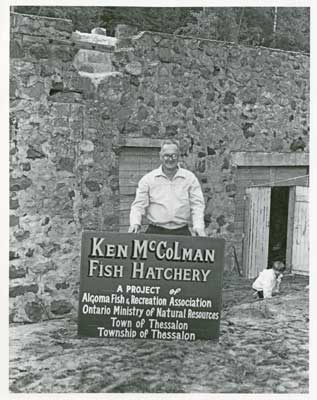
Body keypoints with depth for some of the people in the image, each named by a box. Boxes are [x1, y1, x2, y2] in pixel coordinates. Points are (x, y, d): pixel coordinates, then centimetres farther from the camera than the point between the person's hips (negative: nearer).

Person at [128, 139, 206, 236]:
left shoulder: (190, 178, 10)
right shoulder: (148, 179, 9)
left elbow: (197, 204, 5)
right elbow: (139, 205, 7)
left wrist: (198, 226, -11)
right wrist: (135, 223, -12)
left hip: (182, 232, 1)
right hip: (155, 232, 0)